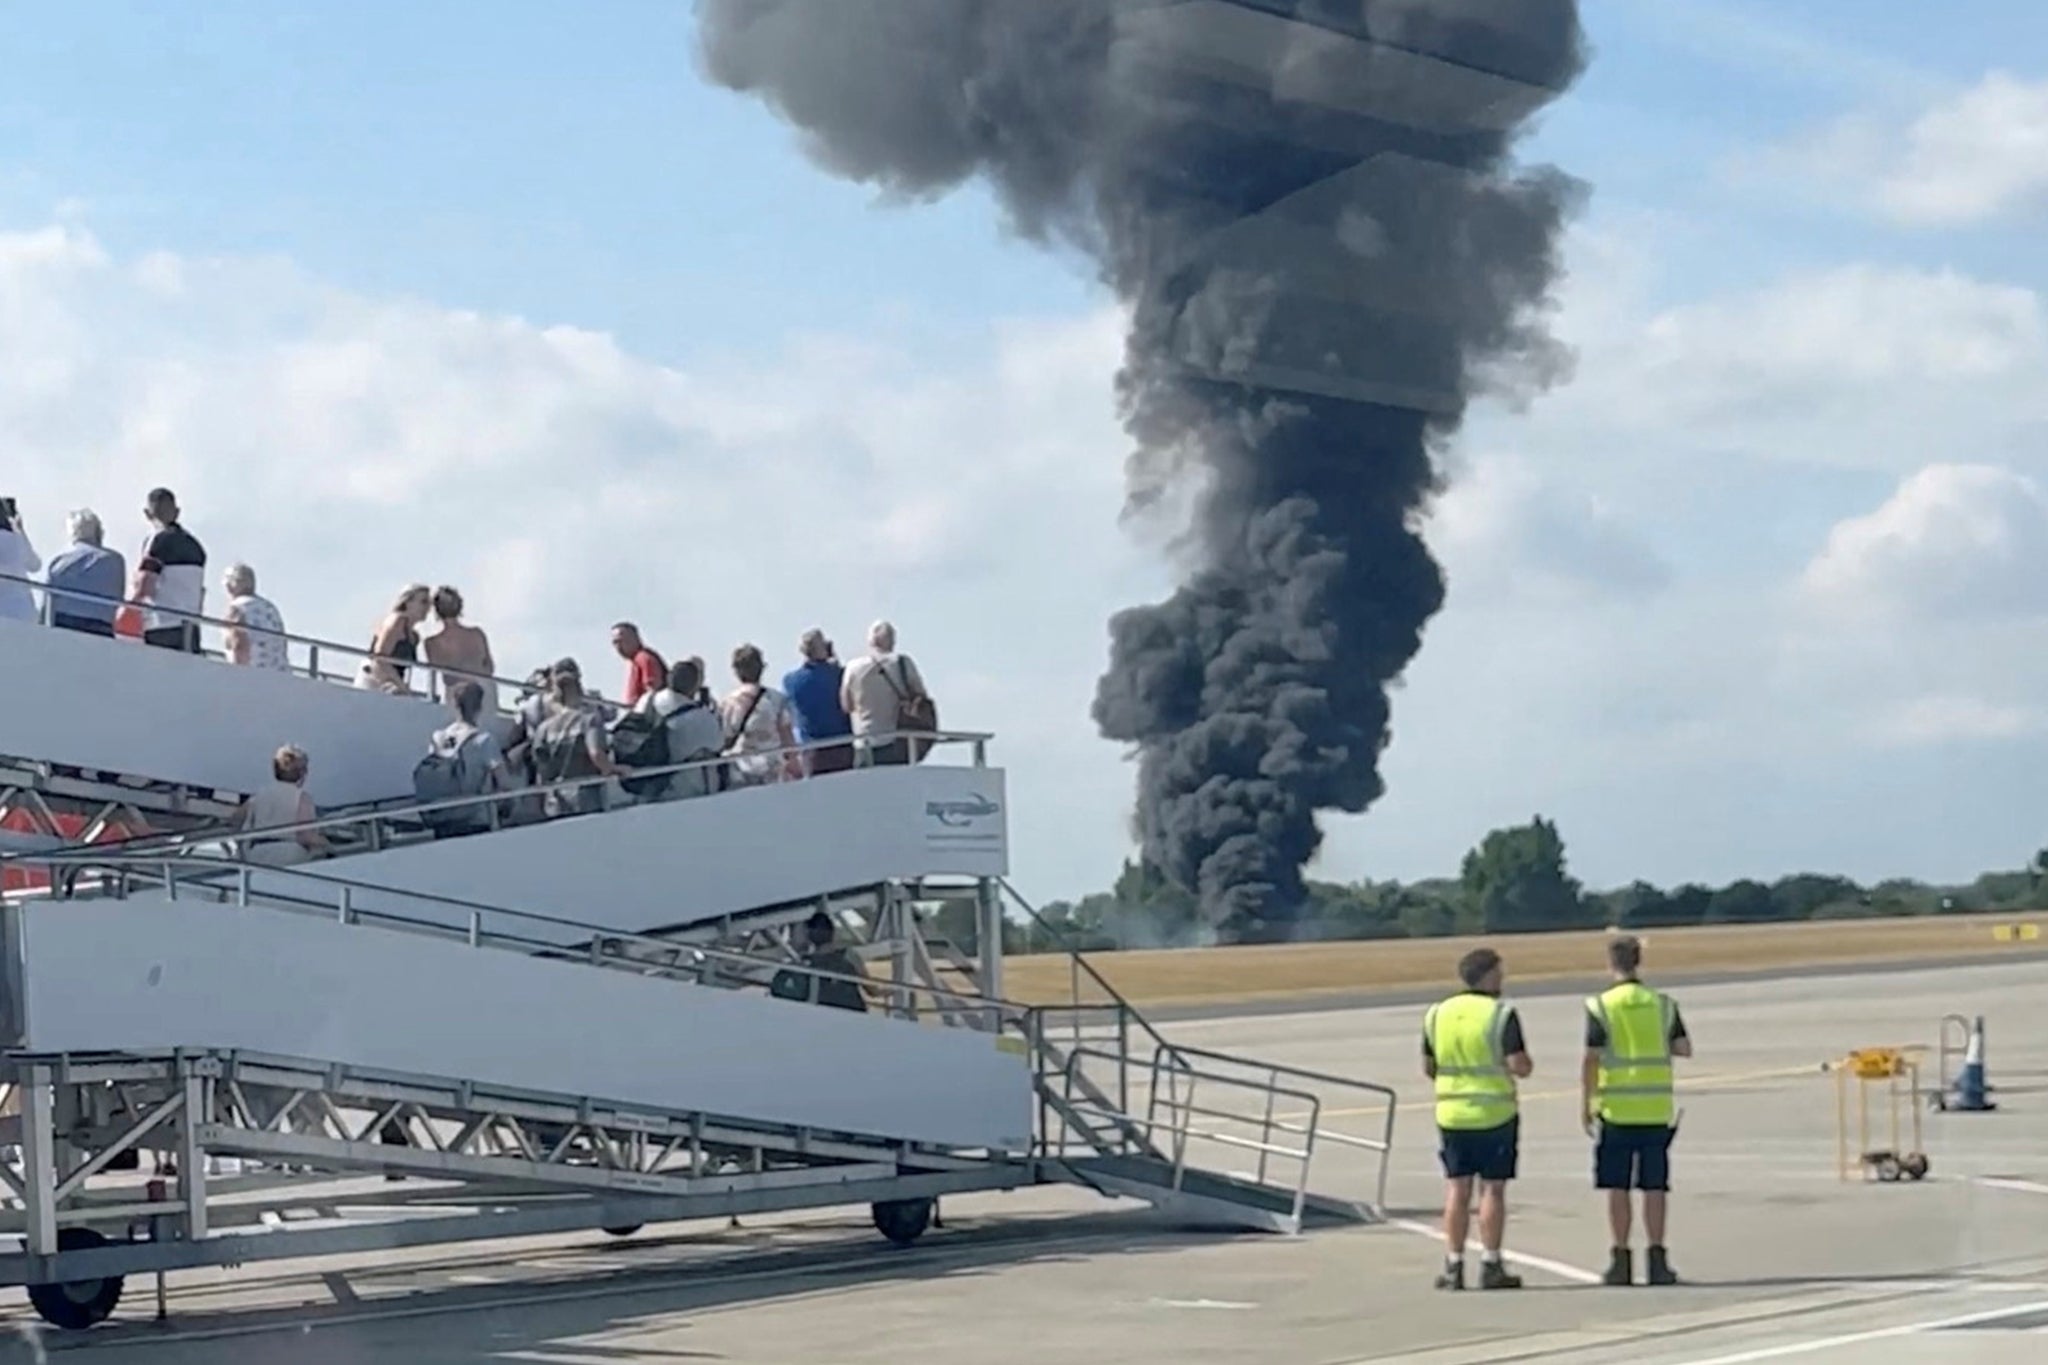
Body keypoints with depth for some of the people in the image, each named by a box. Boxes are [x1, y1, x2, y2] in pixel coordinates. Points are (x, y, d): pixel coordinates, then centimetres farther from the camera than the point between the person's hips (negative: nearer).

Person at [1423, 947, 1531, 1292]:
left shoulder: (1437, 1014, 5)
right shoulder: (1501, 1014, -11)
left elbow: (1428, 1068, 10)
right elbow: (1520, 1067, -16)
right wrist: (1527, 1064, 6)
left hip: (1452, 1112, 4)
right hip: (1495, 1114, -4)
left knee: (1457, 1189, 7)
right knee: (1492, 1188, 2)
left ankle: (1453, 1266, 6)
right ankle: (1490, 1266, 2)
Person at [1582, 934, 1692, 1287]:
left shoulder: (1601, 1006, -6)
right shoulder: (1662, 1004, 4)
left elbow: (1591, 1059, -9)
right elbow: (1684, 1049, 4)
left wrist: (1585, 1103, -2)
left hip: (1616, 1109, -3)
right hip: (1656, 1108, 3)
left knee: (1618, 1187, 3)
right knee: (1654, 1186, 6)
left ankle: (1621, 1261, 3)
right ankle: (1657, 1261, 6)